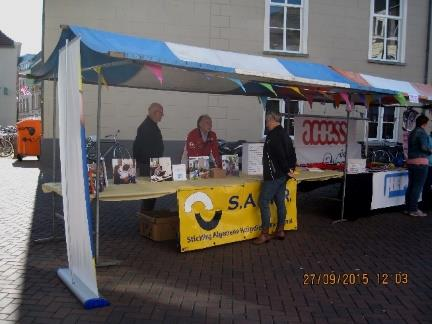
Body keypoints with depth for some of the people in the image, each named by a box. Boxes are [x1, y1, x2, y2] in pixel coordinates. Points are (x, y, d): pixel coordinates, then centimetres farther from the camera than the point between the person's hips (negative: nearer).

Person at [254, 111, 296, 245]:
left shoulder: (273, 135, -15)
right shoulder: (285, 135, 15)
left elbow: (280, 154, -22)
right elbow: (292, 154, 16)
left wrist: (287, 170, -13)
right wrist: (291, 169, 12)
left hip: (273, 175, -10)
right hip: (283, 175, 10)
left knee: (264, 202, -5)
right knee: (280, 202, 13)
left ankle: (265, 234, -2)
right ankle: (280, 231, 20)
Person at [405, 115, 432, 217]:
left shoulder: (412, 133, 15)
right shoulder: (422, 132, -10)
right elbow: (424, 147, -22)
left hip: (411, 161, 8)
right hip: (420, 162, -8)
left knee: (411, 185, 12)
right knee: (418, 186, -5)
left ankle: (408, 208, 17)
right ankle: (413, 210, -3)